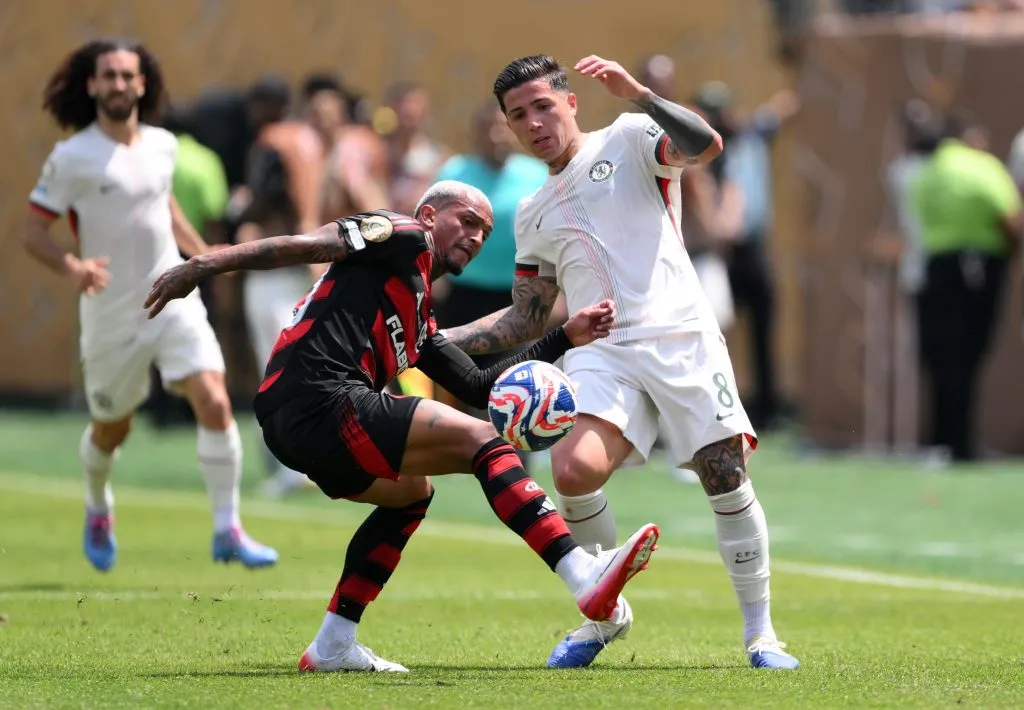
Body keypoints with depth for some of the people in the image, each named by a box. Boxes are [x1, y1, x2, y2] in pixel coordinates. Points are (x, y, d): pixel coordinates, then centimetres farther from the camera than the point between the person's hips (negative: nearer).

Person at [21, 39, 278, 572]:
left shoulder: (162, 145, 5)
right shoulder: (72, 158, -11)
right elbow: (33, 231, -10)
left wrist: (202, 253, 16)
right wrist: (72, 267, -28)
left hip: (173, 301, 3)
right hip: (111, 317, -3)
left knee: (214, 403, -16)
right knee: (110, 430, 12)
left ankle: (227, 529, -10)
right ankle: (98, 509, 45)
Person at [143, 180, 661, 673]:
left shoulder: (419, 324, 32)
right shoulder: (403, 239, 8)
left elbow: (477, 387, 29)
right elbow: (307, 245, -3)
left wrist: (566, 337, 27)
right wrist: (205, 265, -13)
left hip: (289, 428, 10)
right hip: (321, 403, -10)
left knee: (411, 492, 30)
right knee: (481, 441, -7)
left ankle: (333, 645, 23)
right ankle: (585, 579, -18)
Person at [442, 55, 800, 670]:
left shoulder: (627, 140, 8)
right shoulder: (532, 215, 23)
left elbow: (706, 144, -11)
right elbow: (525, 321, 27)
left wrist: (636, 93, -19)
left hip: (680, 336, -3)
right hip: (602, 351, 3)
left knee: (726, 475, -10)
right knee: (573, 470, -22)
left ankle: (760, 633, 4)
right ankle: (607, 614, -2)